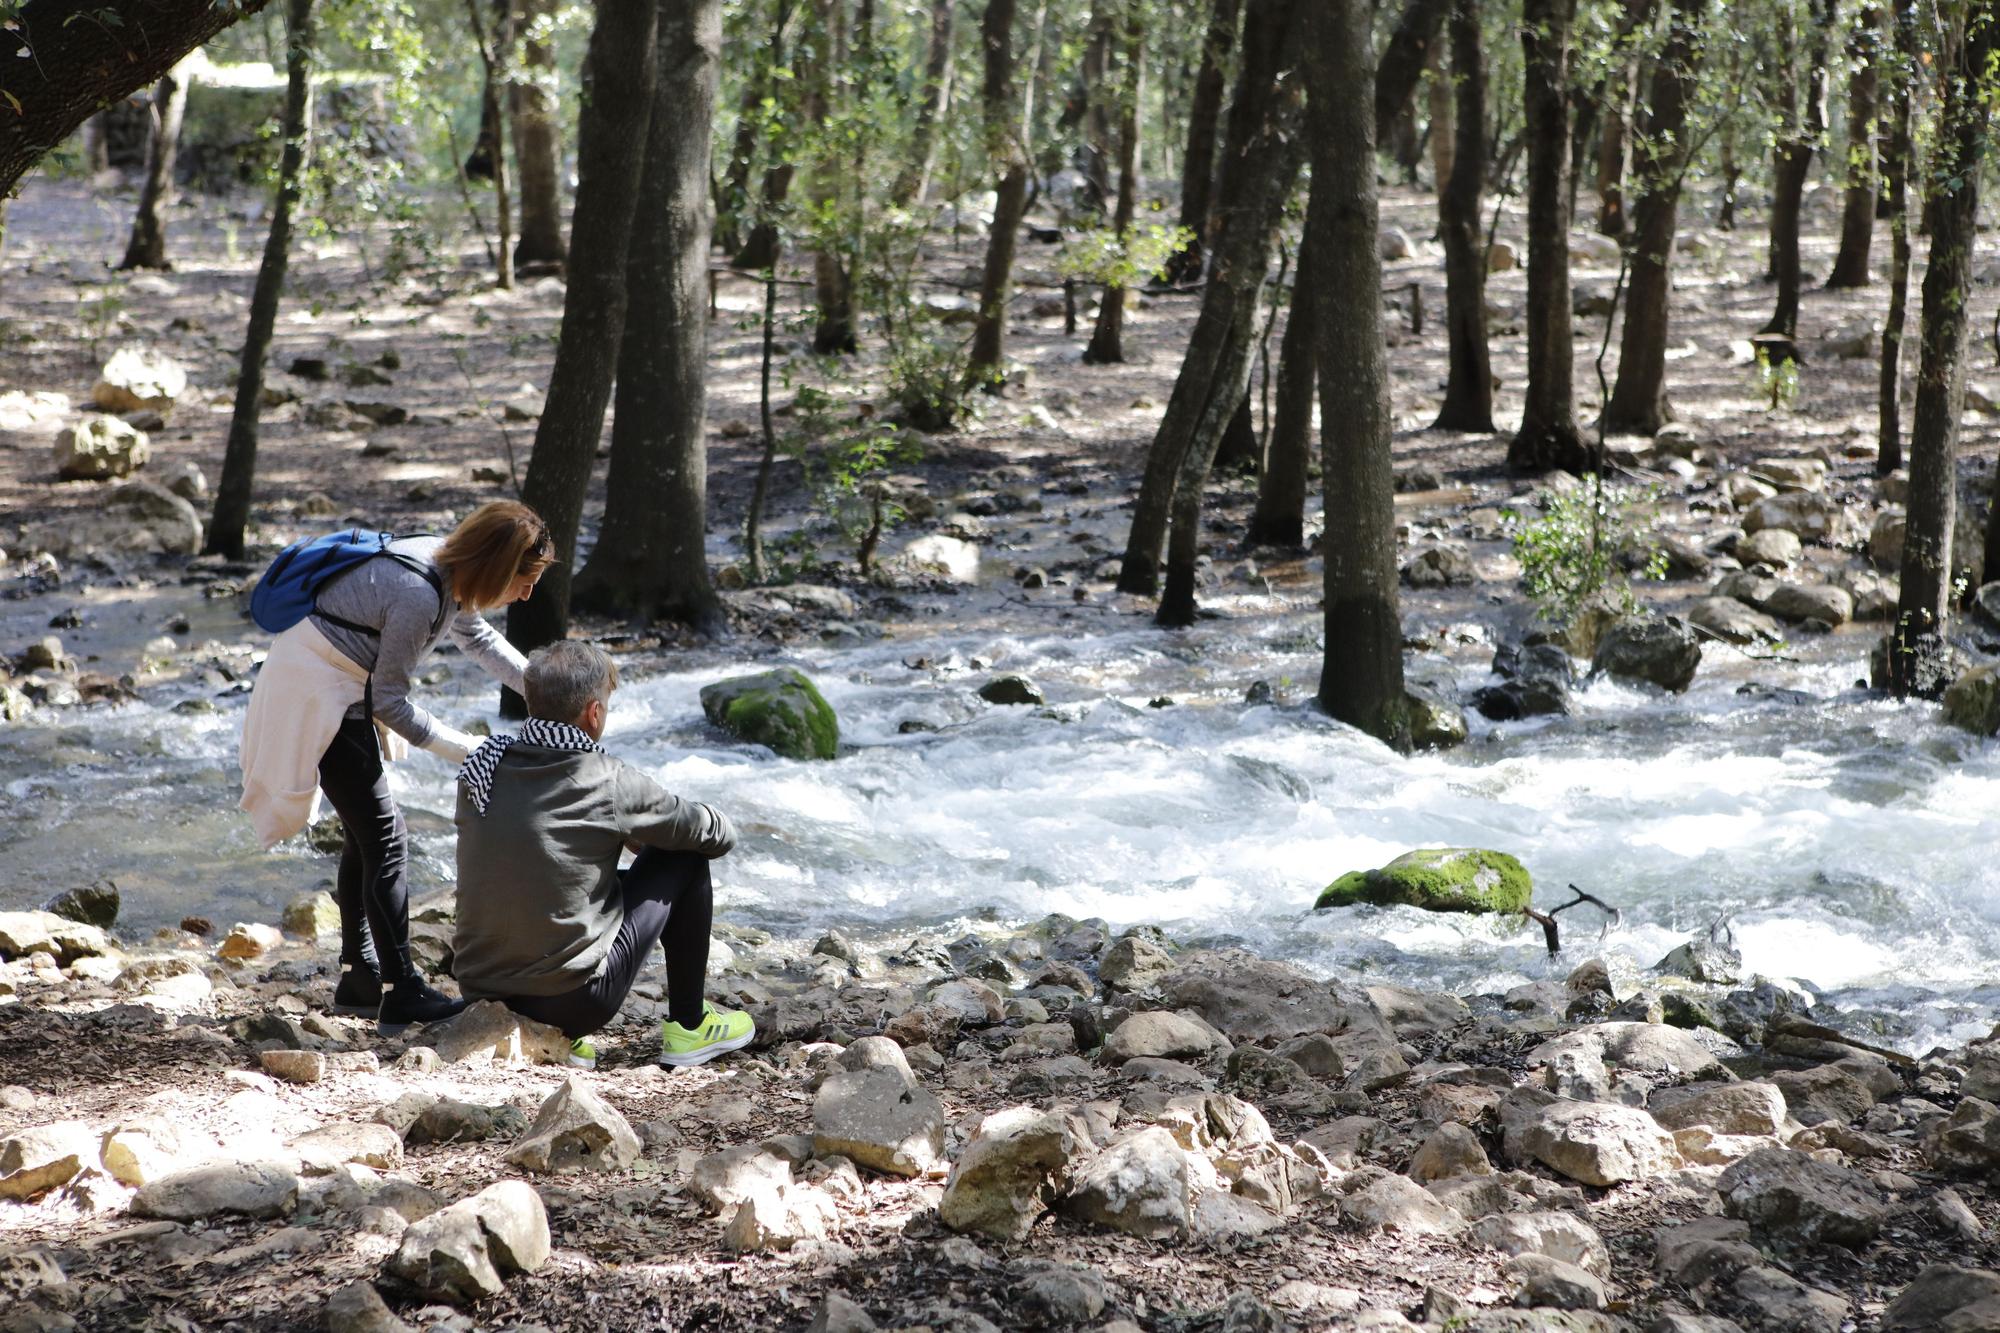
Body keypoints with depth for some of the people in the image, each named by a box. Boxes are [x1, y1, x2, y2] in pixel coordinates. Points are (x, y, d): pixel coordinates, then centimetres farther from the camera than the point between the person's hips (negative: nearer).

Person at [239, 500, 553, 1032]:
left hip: (340, 690, 10)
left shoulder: (450, 567, -3)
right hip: (315, 695, -10)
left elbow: (477, 635, 19)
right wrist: (468, 751, -18)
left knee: (366, 834, 16)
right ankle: (402, 995, -7)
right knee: (384, 835, -9)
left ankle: (360, 977, 25)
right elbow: (390, 702, -22)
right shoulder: (418, 594, -30)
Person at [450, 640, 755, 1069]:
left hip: (479, 988, 6)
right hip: (573, 999, -6)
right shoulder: (609, 785, -12)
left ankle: (554, 1036, 19)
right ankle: (687, 1026, 21)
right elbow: (718, 834, 2)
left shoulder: (481, 770, 1)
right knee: (686, 858, 10)